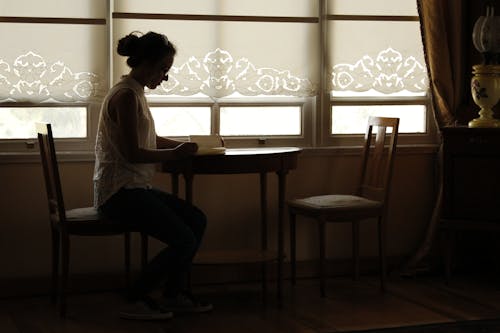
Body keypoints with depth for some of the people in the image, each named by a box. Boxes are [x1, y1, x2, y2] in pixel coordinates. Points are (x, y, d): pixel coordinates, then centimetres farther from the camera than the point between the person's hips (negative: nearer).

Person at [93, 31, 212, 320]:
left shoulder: (135, 93, 16)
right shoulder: (126, 96, -16)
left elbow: (150, 140, 26)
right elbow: (132, 154, -21)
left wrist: (187, 145, 15)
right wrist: (175, 154, -12)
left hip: (133, 188, 10)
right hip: (119, 191, -10)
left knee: (197, 220, 7)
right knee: (184, 240, -15)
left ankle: (175, 294, 12)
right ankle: (138, 300, -2)